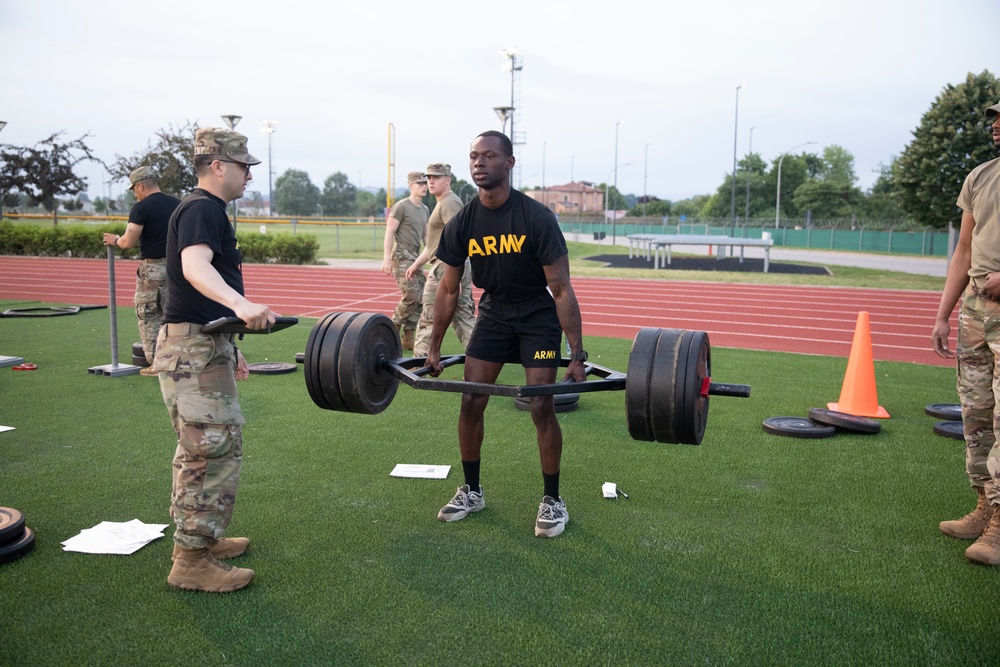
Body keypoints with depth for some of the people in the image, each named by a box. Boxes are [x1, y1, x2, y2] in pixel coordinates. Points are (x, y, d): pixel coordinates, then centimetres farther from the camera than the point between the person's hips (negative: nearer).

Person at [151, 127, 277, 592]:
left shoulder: (205, 210, 19)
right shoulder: (202, 209, -13)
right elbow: (195, 266, -33)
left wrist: (230, 346, 28)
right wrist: (241, 305, -52)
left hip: (202, 345, 11)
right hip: (194, 349, -11)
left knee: (201, 450, 18)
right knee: (215, 451, -7)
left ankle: (198, 537, 31)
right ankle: (193, 561, 2)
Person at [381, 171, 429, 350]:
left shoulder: (425, 209, 15)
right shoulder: (401, 206, -8)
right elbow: (389, 232, -11)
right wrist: (386, 258, -18)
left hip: (415, 256, 8)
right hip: (401, 256, -8)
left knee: (421, 298, 3)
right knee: (411, 296, -16)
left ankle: (408, 339, 10)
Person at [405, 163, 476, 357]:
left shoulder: (449, 203, -11)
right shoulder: (443, 203, 21)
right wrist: (417, 263, 31)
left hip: (448, 268, -10)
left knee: (428, 319, -1)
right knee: (464, 317, 10)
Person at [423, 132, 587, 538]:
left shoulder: (536, 219, -23)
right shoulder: (461, 224, -10)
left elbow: (561, 290, -20)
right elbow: (449, 289, 1)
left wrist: (577, 357, -21)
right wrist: (434, 348, 5)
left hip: (538, 317, -4)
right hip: (493, 313, 4)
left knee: (541, 406, -9)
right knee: (470, 402, 1)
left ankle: (552, 501, 8)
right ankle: (472, 491, 19)